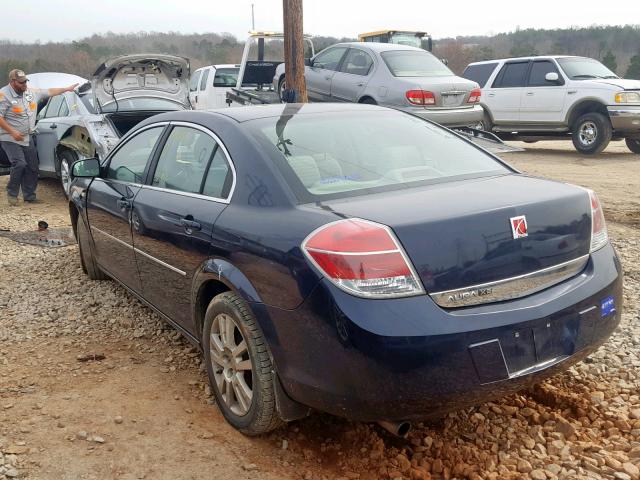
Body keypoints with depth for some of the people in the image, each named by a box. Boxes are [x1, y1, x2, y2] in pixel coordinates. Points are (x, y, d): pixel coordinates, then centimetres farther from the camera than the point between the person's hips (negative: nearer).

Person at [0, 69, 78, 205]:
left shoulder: (32, 92, 5)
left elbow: (49, 92, 18)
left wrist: (67, 89, 16)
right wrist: (12, 132, -23)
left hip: (27, 138, 7)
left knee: (32, 167, 5)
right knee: (19, 164, -20)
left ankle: (29, 195, 17)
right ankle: (12, 194, -2)